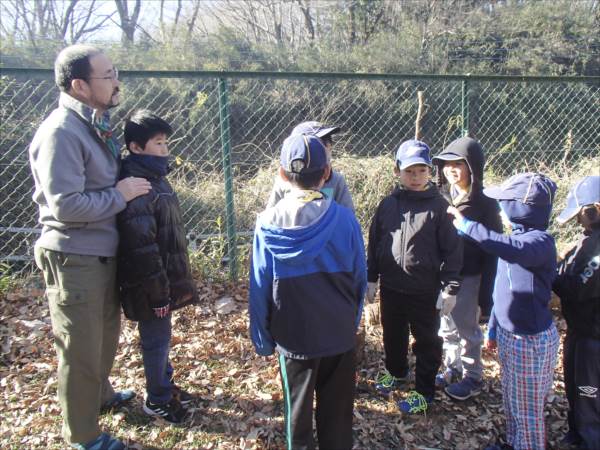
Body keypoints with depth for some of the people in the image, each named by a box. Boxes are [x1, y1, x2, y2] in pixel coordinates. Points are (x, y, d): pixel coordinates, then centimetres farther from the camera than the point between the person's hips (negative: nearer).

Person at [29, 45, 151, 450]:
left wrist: (125, 185, 6)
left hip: (104, 253, 9)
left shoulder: (96, 124, 8)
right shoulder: (61, 132, -21)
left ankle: (100, 393, 51)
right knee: (81, 348, 7)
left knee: (107, 332, 26)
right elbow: (66, 205, -27)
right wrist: (120, 194, -18)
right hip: (74, 260, -9)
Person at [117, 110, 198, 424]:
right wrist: (158, 293, -21)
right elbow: (141, 248, -25)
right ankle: (157, 400, 26)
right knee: (156, 339, 7)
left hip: (165, 278, 9)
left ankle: (165, 384, 40)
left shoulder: (155, 178, 9)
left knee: (160, 336, 22)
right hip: (152, 286, -9)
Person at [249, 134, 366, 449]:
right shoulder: (344, 218, -14)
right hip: (340, 334, 0)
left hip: (293, 336, 0)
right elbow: (359, 279, -5)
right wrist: (352, 321, 11)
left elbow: (259, 290, -8)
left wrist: (262, 339, 4)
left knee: (298, 409, 19)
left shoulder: (268, 223, -13)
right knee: (336, 411, 19)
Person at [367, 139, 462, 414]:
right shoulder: (388, 204, -1)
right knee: (392, 335, 22)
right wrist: (371, 278, 8)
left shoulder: (439, 206, -11)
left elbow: (452, 250, -10)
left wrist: (450, 288, -11)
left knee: (426, 341, 13)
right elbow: (374, 242, 7)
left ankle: (424, 391, 30)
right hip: (391, 287, 4)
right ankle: (396, 373, 48)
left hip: (425, 291, -4)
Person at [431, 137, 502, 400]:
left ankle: (473, 377, 27)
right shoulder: (440, 197, 1)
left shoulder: (485, 205, -11)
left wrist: (486, 291, -11)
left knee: (467, 328, 9)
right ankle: (453, 369, 36)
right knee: (446, 328, 17)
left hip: (468, 278, -5)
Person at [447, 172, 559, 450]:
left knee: (528, 409, 10)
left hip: (531, 341, -8)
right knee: (511, 401, 25)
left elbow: (513, 250, -46)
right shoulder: (515, 237, 4)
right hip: (508, 335, 8)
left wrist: (467, 226, -42)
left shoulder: (541, 241, -22)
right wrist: (493, 328, 18)